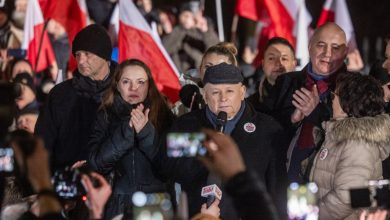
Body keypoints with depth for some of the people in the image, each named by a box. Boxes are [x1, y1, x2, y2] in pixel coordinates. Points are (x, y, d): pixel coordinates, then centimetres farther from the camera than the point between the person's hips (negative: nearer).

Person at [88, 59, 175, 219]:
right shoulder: (106, 117, 2)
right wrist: (127, 129, -17)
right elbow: (97, 163, -8)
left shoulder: (163, 116, -1)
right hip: (119, 205, 1)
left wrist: (146, 132, -19)